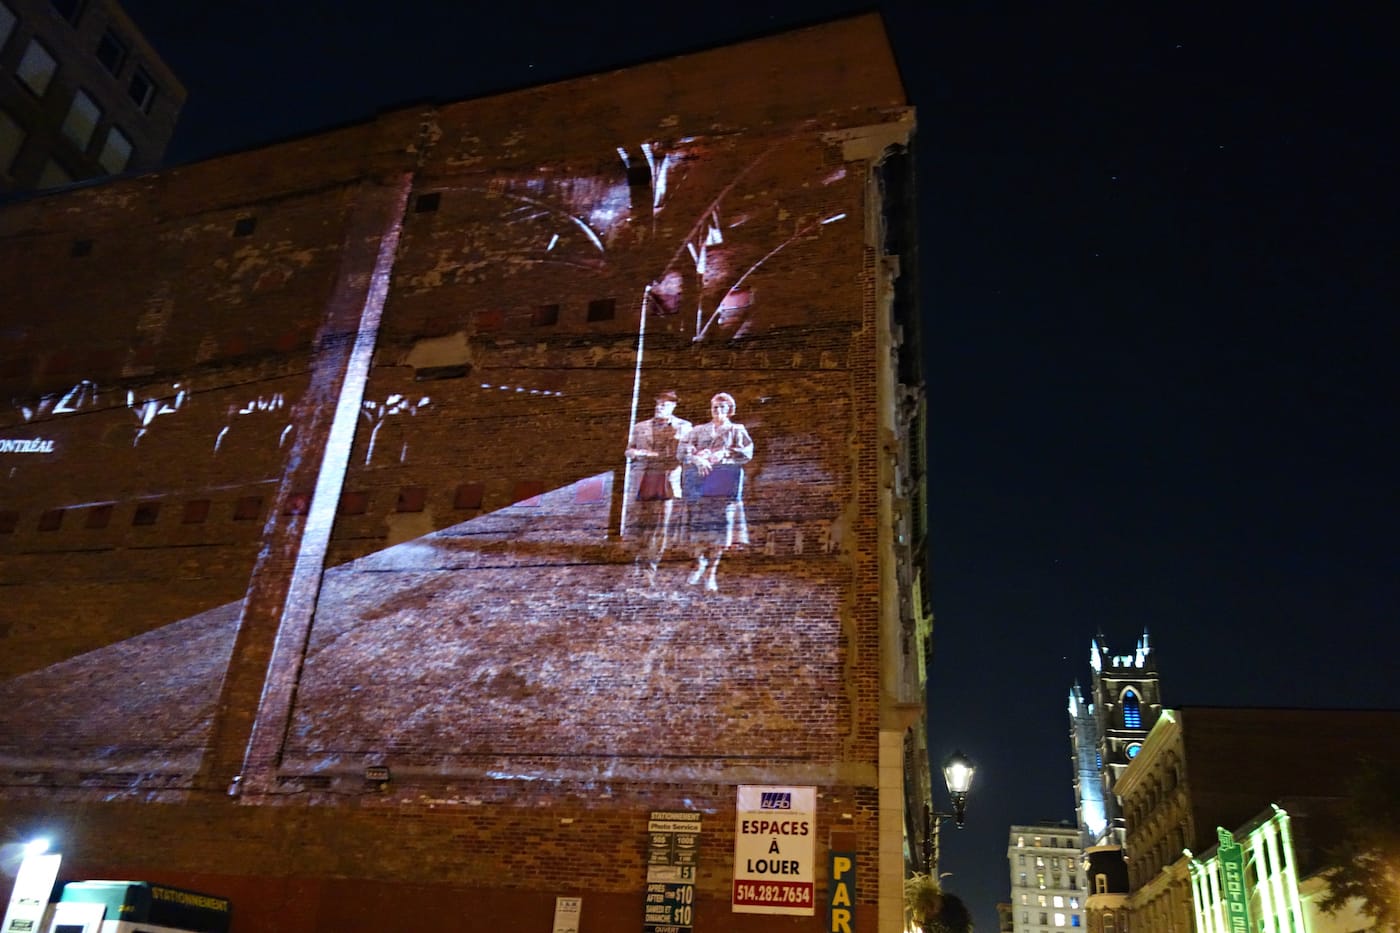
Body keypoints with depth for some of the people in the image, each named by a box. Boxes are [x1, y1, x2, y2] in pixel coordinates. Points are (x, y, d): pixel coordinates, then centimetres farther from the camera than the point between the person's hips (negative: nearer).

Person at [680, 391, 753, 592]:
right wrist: (697, 459, -14)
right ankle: (700, 563, 10)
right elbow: (684, 451, 6)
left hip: (725, 480, -2)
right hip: (699, 478, 2)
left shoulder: (737, 430, 19)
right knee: (697, 521, -7)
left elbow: (747, 452, 3)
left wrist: (724, 453, -10)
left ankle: (712, 571, -9)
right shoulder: (699, 430, 21)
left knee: (720, 522, -10)